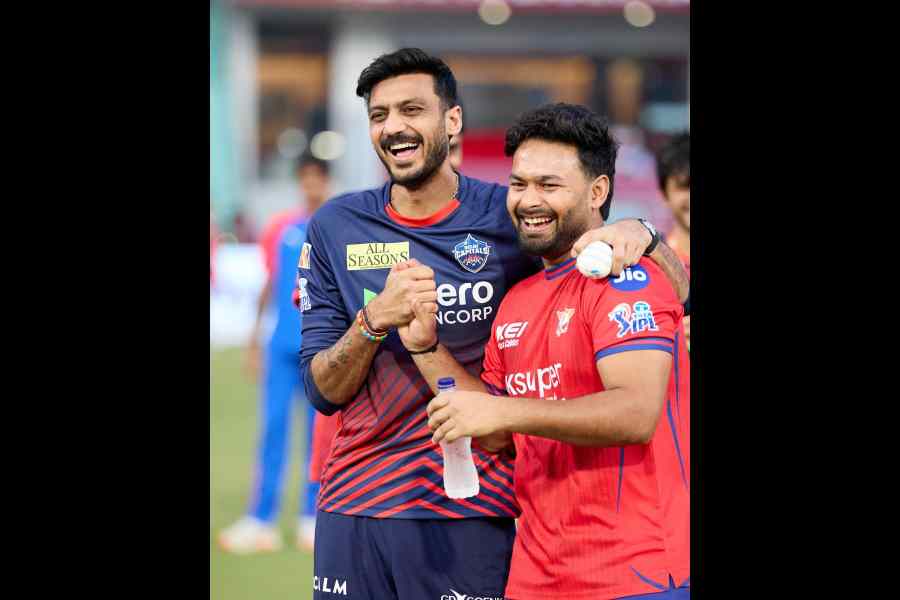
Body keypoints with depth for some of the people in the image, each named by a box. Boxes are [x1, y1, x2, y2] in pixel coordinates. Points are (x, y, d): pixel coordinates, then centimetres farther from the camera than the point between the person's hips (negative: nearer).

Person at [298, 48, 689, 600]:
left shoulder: (512, 216, -1)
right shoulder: (336, 227, 4)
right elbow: (324, 392, 2)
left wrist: (638, 233, -21)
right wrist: (374, 321, -17)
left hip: (474, 513, -2)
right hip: (355, 507, 2)